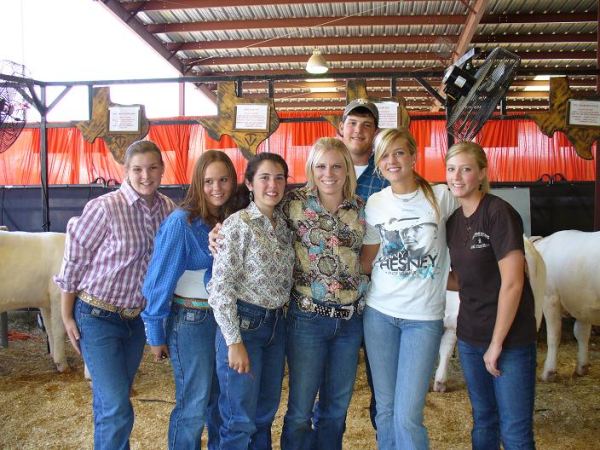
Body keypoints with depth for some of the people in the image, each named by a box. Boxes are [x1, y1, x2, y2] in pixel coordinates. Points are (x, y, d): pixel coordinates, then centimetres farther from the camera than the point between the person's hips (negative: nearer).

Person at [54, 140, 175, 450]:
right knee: (116, 407, -6)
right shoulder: (104, 207, -17)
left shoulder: (168, 209, -2)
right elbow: (74, 261, -9)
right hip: (98, 317, -5)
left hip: (137, 317, 5)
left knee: (111, 401, 19)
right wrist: (67, 318, -5)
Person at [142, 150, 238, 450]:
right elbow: (160, 281, -14)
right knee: (193, 406, 3)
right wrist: (156, 334, -10)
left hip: (226, 318, 6)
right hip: (191, 320, -5)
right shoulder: (181, 222, -17)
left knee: (222, 399, 19)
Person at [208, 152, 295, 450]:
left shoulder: (284, 225, 6)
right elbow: (220, 287, -16)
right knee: (241, 420, 5)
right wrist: (234, 342, -17)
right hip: (243, 323, -6)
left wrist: (279, 318, 8)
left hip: (276, 325, 6)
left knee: (265, 415, 18)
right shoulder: (237, 225, -13)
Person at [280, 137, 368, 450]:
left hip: (351, 318, 4)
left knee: (337, 407, 17)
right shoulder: (295, 202, -7)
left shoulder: (360, 207, 3)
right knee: (300, 410, 7)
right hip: (308, 316, -3)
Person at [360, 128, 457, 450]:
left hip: (424, 317, -3)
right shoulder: (374, 203, 4)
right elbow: (367, 261, 10)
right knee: (385, 409, 11)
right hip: (379, 313, 3)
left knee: (407, 417, -6)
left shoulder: (441, 197, -5)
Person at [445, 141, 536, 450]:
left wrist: (496, 344, -15)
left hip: (509, 337, -7)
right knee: (483, 421, 19)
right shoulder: (453, 221, 7)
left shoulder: (499, 213, -15)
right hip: (470, 336, 7)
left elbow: (512, 283, -18)